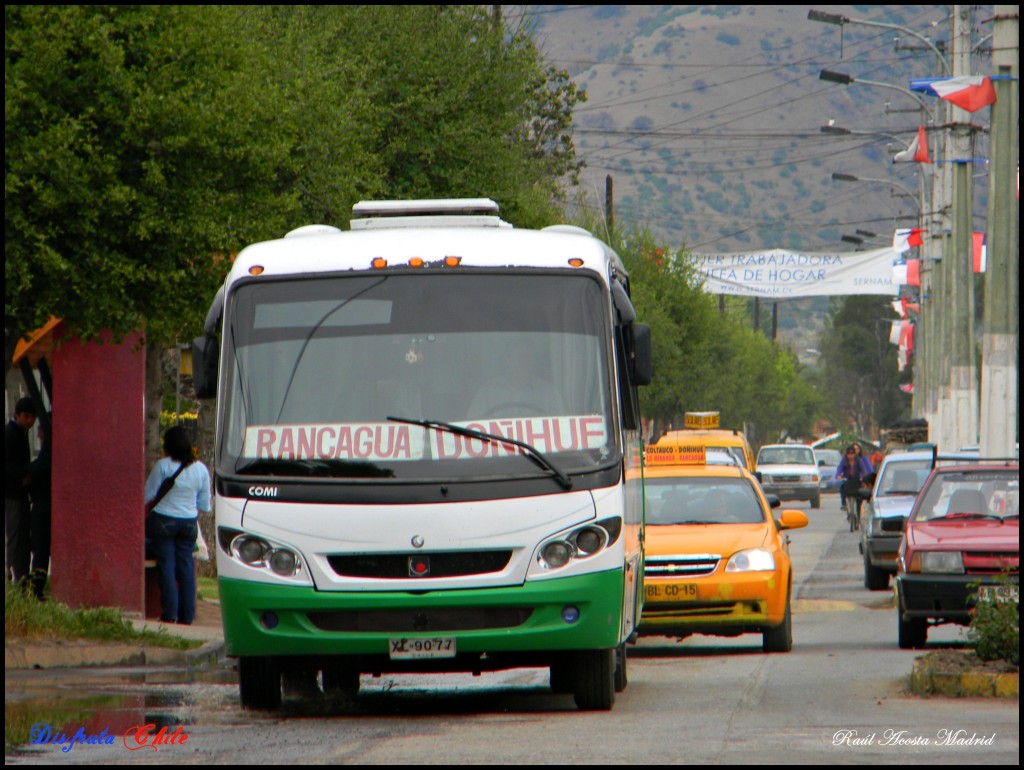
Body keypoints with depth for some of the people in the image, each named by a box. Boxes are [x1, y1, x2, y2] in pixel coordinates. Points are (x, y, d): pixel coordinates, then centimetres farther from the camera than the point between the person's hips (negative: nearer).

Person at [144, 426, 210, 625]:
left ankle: (169, 614, -3)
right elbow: (205, 505, 8)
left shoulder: (163, 466, -12)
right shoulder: (201, 469, 1)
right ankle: (187, 616, 7)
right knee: (186, 567, 8)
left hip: (163, 521, -4)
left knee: (166, 566, 1)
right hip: (189, 522, 4)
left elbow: (148, 496, -7)